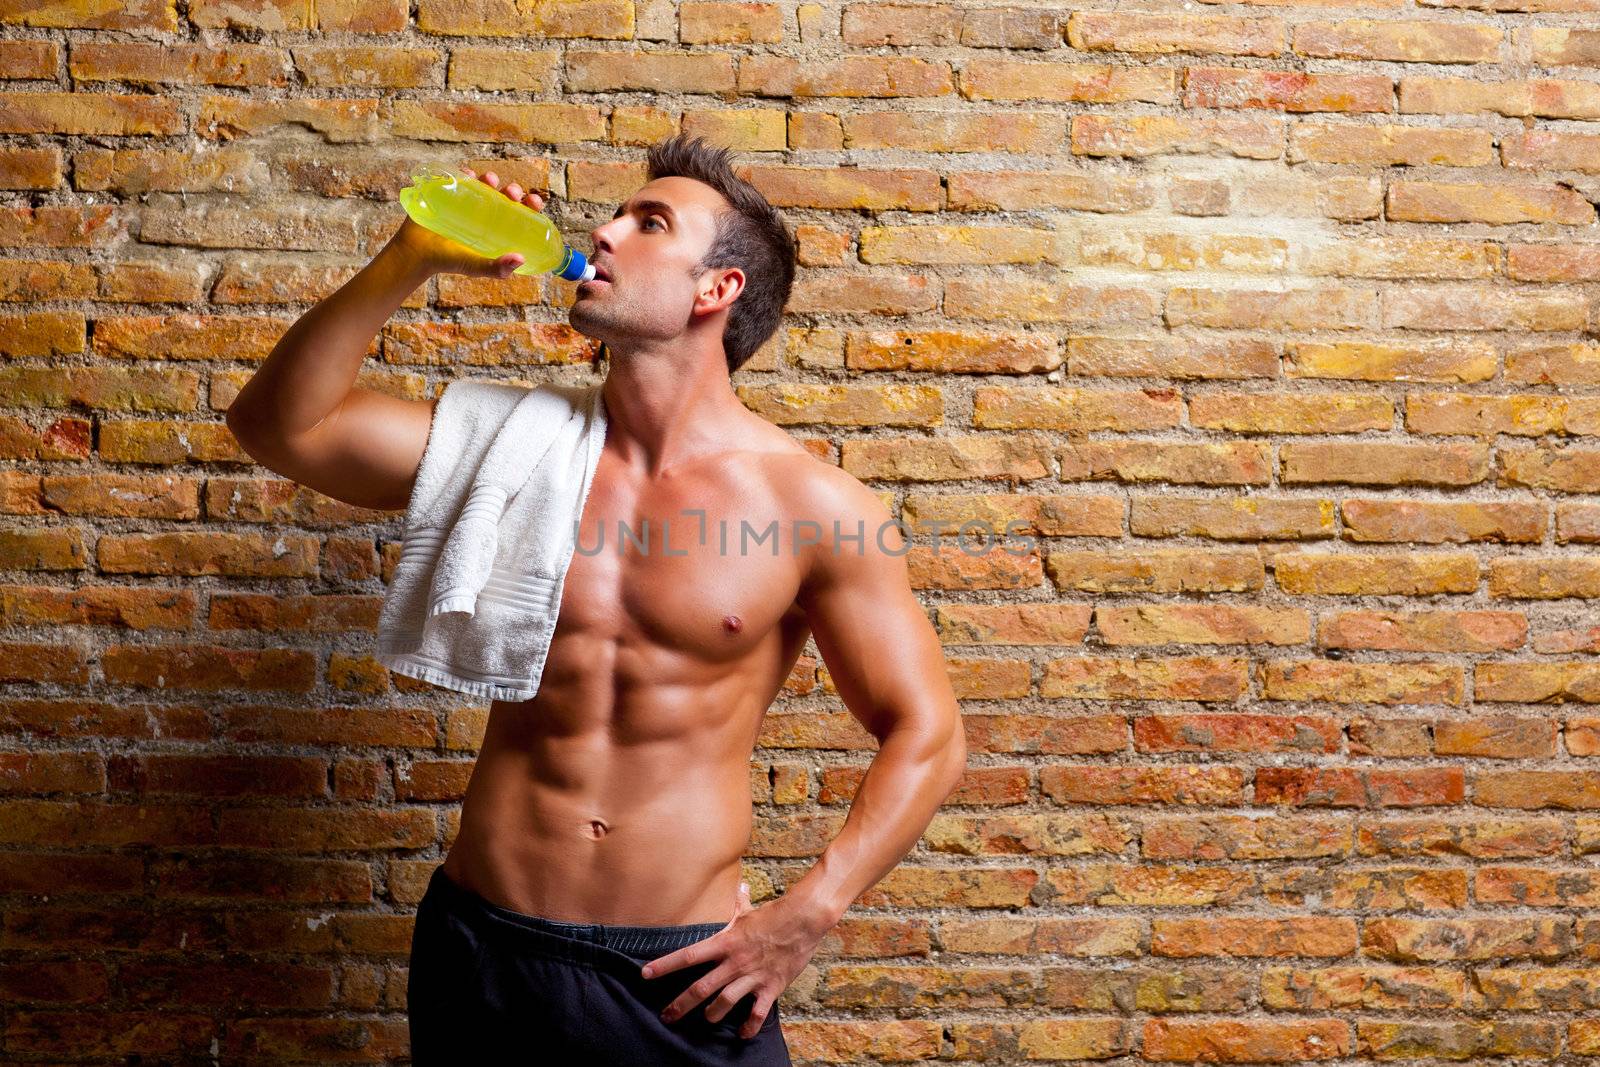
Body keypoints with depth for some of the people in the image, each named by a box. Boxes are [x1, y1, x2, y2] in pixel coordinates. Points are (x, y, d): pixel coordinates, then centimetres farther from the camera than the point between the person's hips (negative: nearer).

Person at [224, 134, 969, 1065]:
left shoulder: (809, 502, -8)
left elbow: (927, 738, -4)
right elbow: (279, 425, 0)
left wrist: (805, 918, -13)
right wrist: (410, 262, -8)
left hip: (683, 974, -2)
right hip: (485, 950, 3)